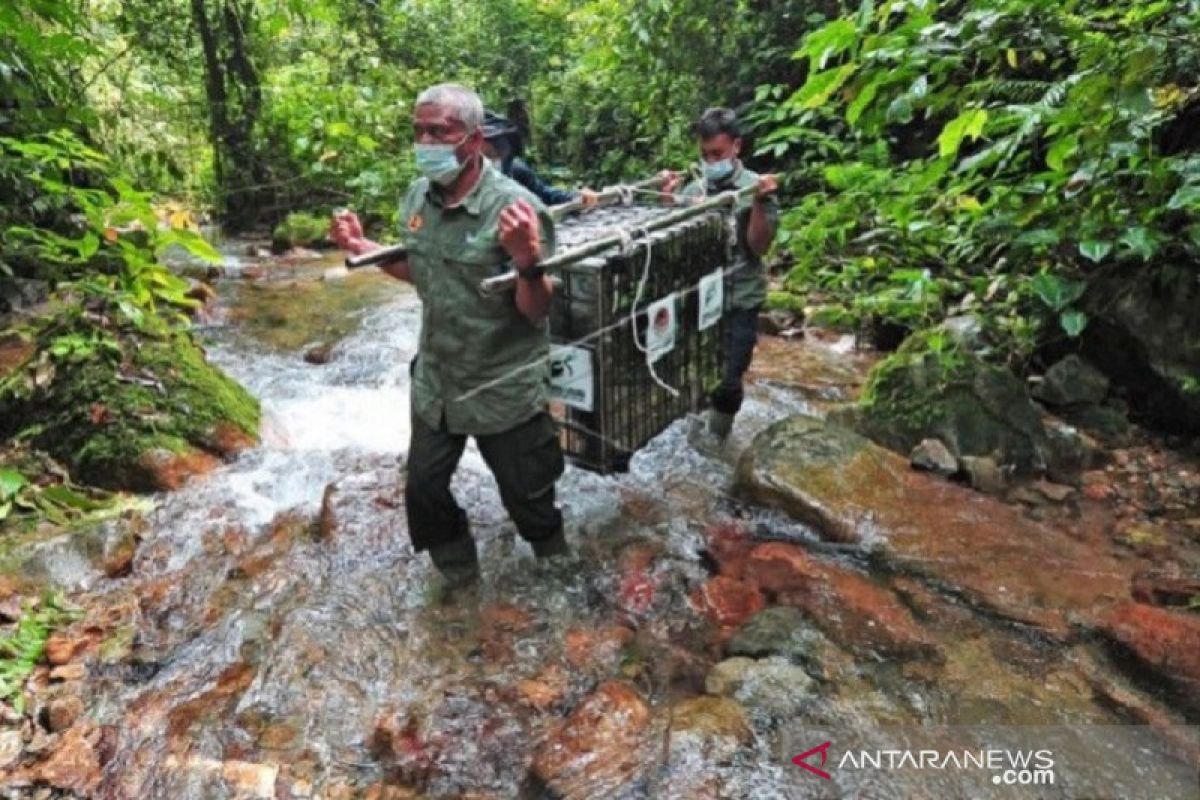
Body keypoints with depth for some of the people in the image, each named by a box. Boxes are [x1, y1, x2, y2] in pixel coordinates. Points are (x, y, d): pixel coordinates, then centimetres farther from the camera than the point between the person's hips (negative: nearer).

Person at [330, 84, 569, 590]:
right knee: (423, 490, 19)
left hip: (505, 390, -6)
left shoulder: (514, 207, -22)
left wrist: (527, 260, -40)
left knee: (527, 498, 12)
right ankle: (457, 570, 47)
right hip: (435, 382, 6)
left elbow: (536, 313, -21)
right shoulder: (418, 197, -1)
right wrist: (362, 248, 6)